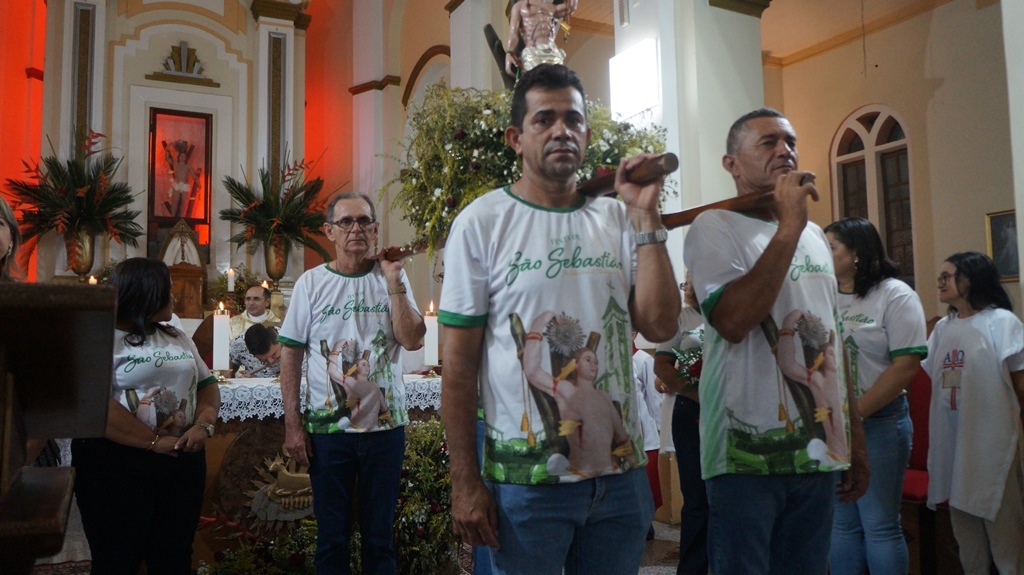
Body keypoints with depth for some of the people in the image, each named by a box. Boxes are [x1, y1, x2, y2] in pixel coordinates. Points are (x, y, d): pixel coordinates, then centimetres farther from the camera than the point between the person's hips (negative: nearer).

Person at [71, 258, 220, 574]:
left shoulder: (177, 338, 15)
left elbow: (207, 383, 12)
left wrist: (204, 425, -8)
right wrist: (154, 441, -22)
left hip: (183, 460, 6)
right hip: (117, 462, -6)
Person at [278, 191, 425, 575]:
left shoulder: (391, 278, 3)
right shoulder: (311, 283, 0)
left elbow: (413, 340, -9)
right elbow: (290, 355, 1)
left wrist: (393, 281, -13)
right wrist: (292, 424, -4)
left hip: (385, 425, 1)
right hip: (327, 427, 0)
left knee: (379, 534, 12)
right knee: (332, 536, 11)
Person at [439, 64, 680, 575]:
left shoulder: (617, 220, 4)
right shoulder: (480, 223, -6)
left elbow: (659, 326, -6)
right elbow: (459, 364, -6)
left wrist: (645, 216, -8)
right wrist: (465, 482, -7)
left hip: (620, 472, 4)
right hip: (524, 480, -3)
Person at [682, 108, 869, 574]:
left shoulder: (815, 235, 15)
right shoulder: (714, 227, -7)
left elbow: (834, 343, 19)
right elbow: (732, 322, -23)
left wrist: (857, 442, 18)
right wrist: (788, 227, -19)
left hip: (821, 448, 7)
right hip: (749, 452, -6)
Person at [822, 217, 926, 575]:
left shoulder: (895, 295, -5)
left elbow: (906, 366, -13)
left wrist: (855, 414, -13)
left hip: (877, 422, -5)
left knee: (880, 525, 2)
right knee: (841, 524, 12)